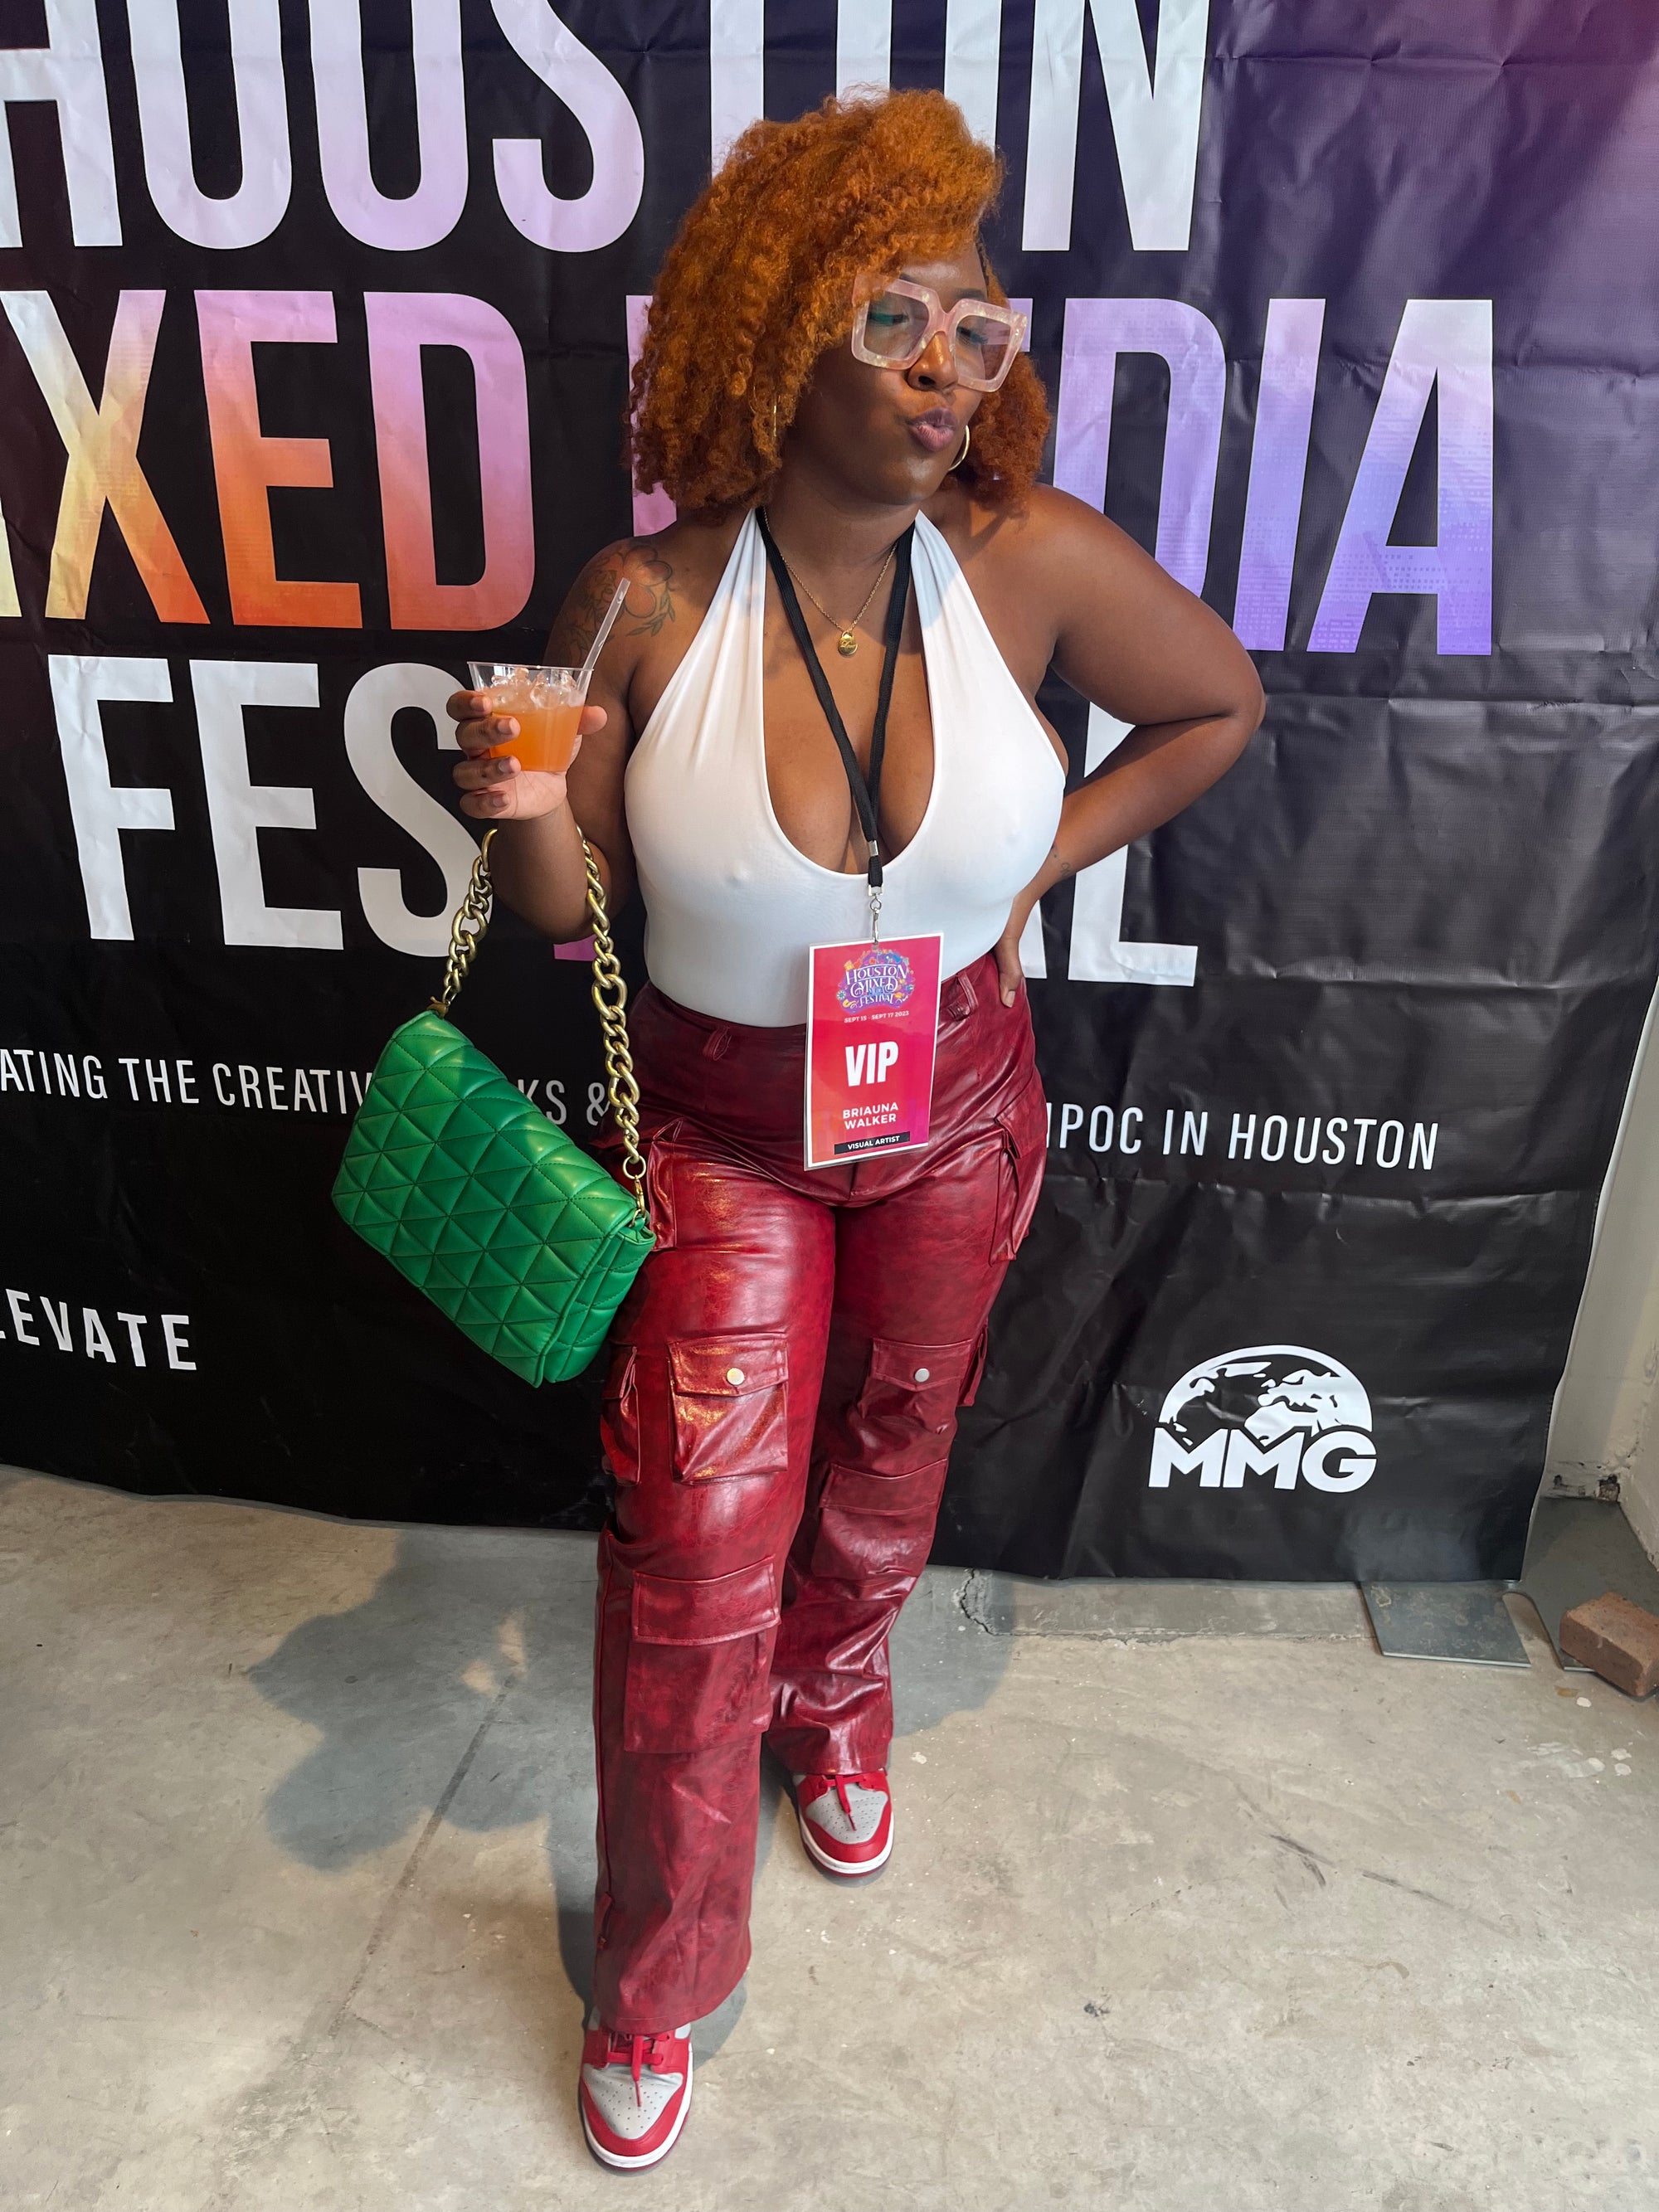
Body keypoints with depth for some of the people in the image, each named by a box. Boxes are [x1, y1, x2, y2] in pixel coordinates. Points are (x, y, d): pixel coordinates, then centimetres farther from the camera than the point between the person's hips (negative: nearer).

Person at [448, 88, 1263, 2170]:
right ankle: (658, 1978, 27)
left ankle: (833, 1705, 58)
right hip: (722, 1124, -1)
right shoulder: (648, 600, -19)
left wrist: (1041, 862, -5)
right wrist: (525, 814, -30)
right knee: (694, 1550, 0)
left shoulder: (1035, 560, -17)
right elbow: (569, 907, -8)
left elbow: (1219, 700, 2)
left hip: (954, 1111, 2)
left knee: (887, 1461, 22)